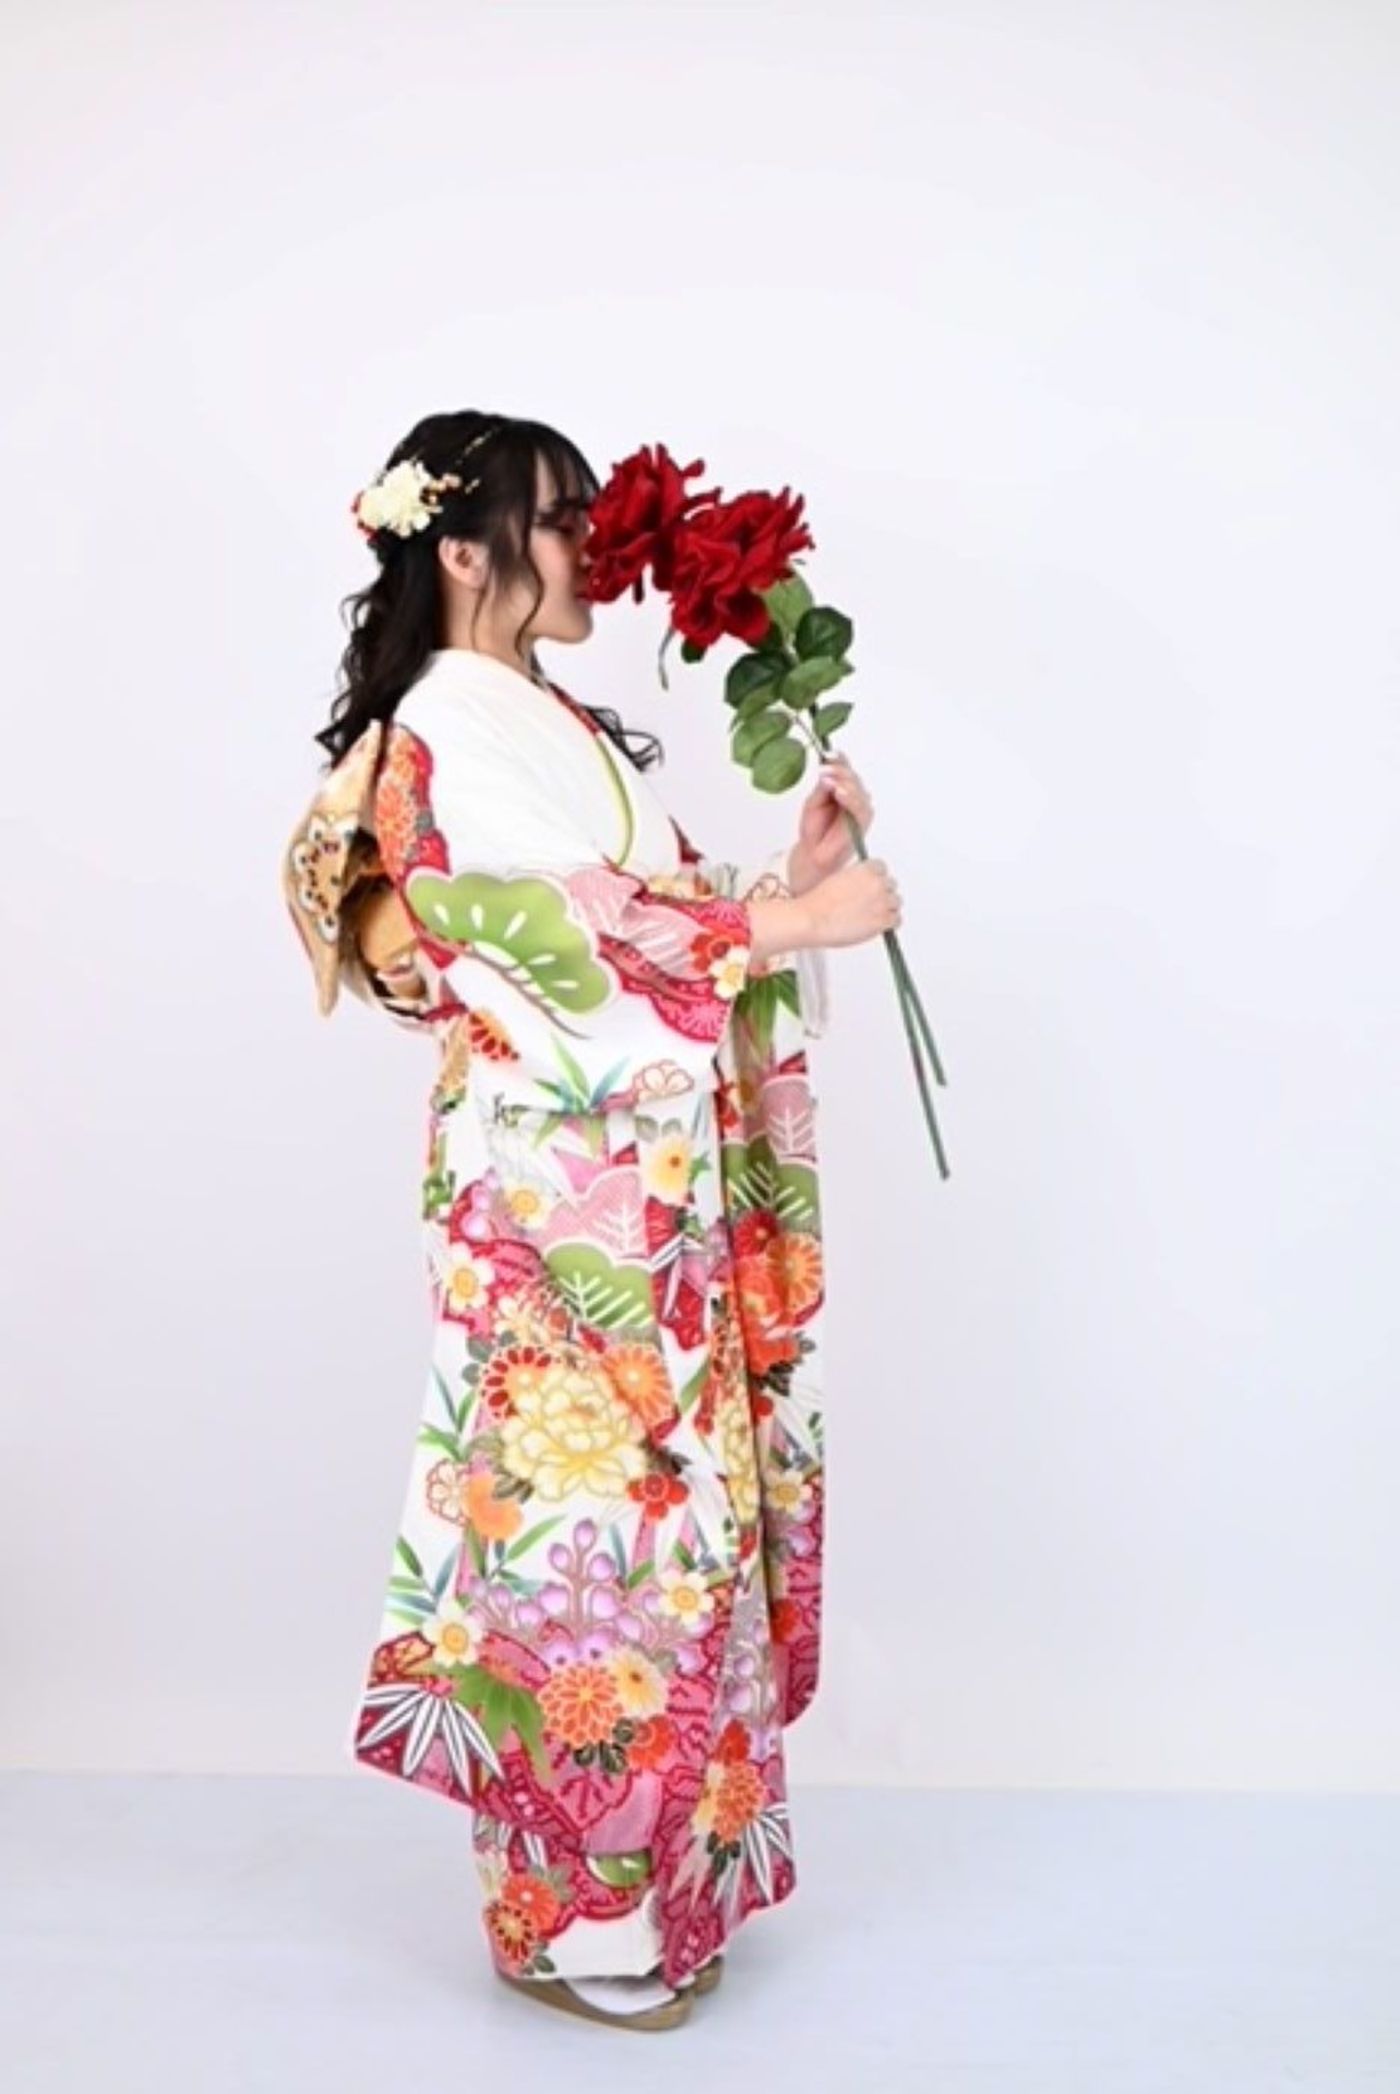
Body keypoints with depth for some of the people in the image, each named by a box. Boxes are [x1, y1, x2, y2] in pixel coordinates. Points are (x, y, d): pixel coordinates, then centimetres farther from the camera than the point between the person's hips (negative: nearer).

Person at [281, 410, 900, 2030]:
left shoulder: (552, 724, 16)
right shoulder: (445, 736, -12)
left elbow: (653, 919, 13)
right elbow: (579, 934, -20)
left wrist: (788, 865, 0)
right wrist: (790, 922, -17)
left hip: (642, 1191, 9)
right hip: (558, 1194, -9)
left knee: (652, 1506, 14)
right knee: (591, 1516, -1)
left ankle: (639, 1881, 29)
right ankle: (570, 1915, 16)